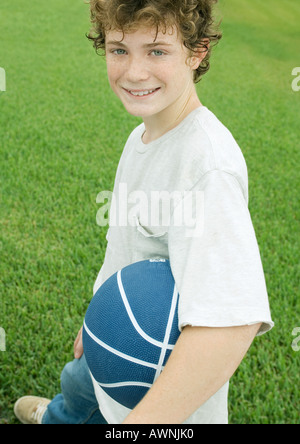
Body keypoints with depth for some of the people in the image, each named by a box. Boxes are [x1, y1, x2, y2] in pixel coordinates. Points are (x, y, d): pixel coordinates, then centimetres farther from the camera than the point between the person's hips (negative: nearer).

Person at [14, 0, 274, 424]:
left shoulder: (210, 164, -36)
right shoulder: (142, 135, -5)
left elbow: (230, 323, -47)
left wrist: (140, 420, -51)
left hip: (168, 396, -9)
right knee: (76, 385, 35)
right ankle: (56, 418, 69)